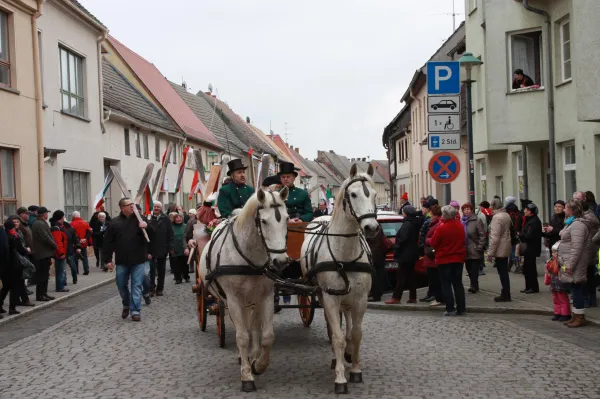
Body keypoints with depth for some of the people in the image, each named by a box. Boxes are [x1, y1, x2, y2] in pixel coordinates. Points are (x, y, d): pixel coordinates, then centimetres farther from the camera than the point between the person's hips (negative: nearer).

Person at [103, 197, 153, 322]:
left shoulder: (140, 219, 1)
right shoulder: (114, 223, 1)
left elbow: (152, 235, -2)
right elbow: (108, 243, 1)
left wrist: (147, 227, -23)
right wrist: (108, 259, -3)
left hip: (138, 260, -1)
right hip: (122, 261, 1)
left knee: (136, 286, -2)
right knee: (121, 285, 12)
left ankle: (135, 311, 3)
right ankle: (126, 305, 36)